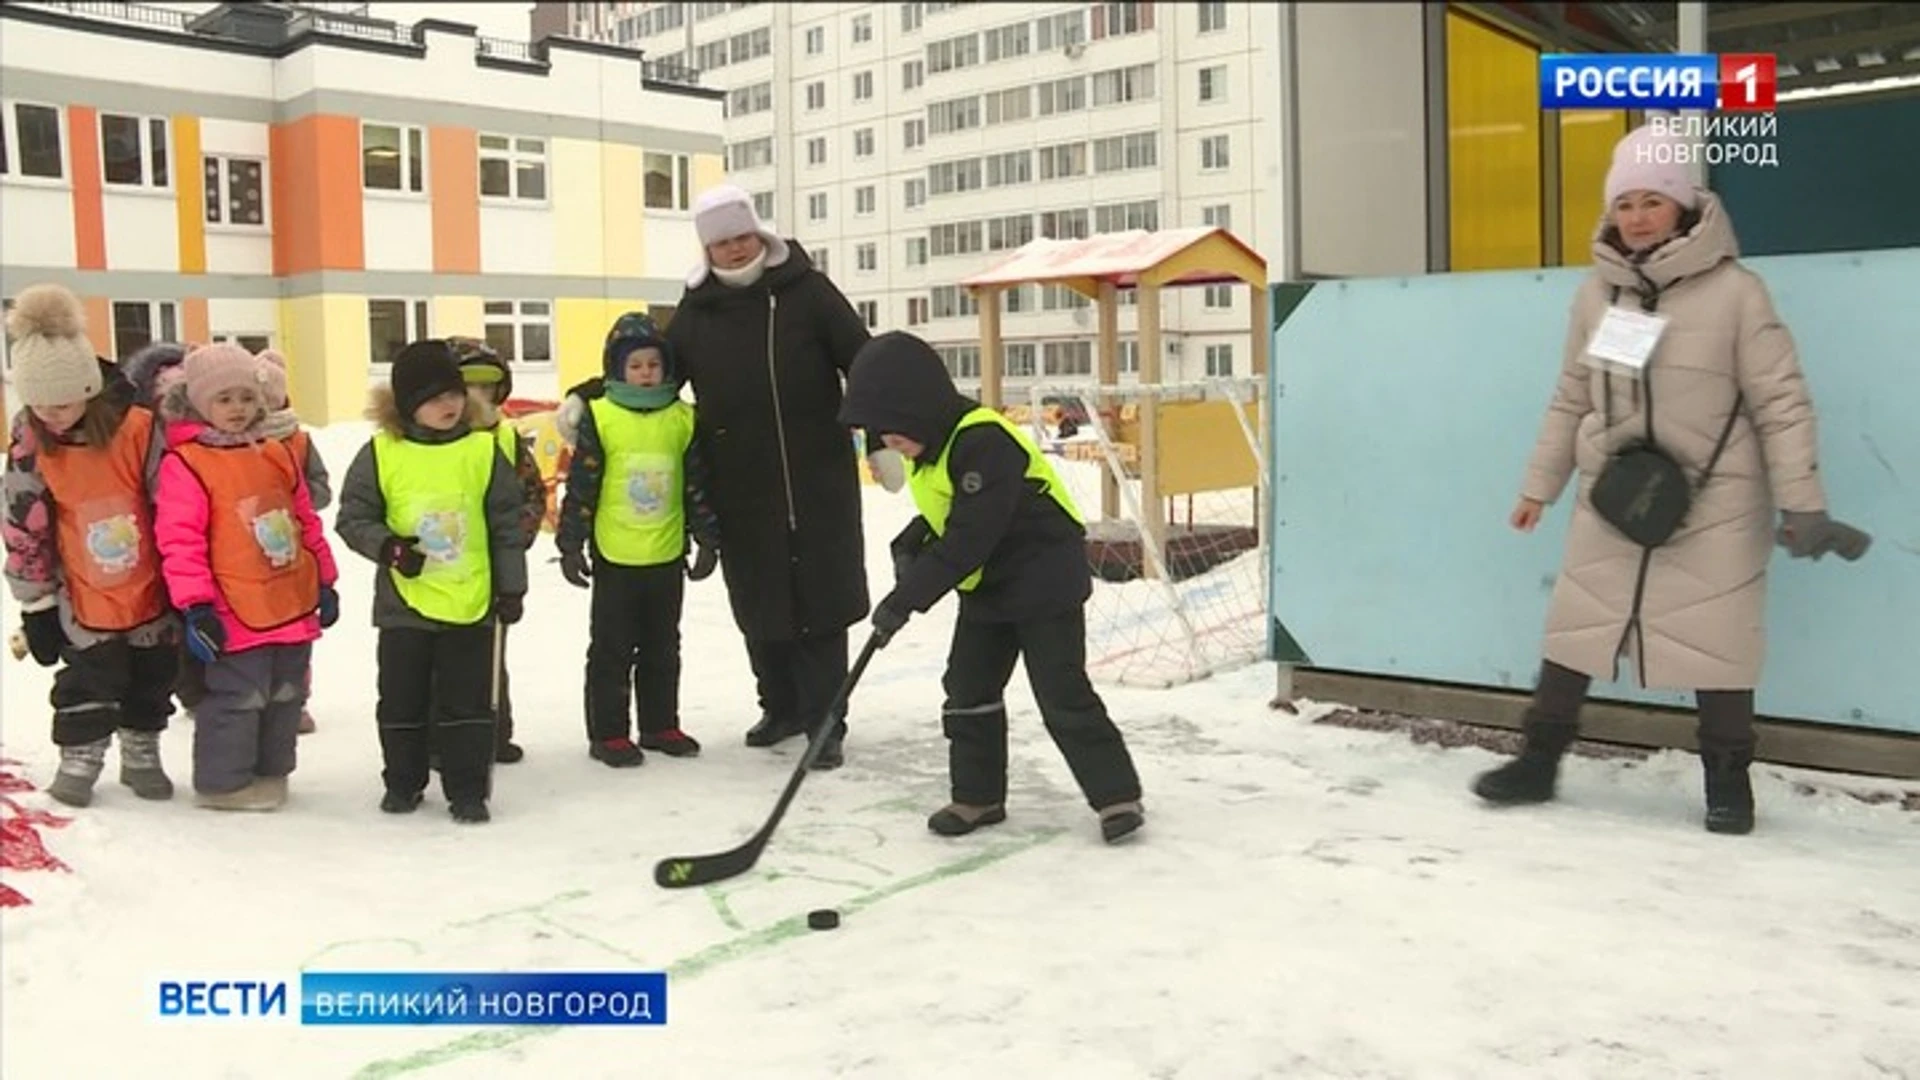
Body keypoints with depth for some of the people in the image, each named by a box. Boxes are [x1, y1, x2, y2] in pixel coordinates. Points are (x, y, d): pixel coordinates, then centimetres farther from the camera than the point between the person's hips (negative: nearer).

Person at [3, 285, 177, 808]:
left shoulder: (138, 428, -17)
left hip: (152, 593, 0)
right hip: (85, 602, 0)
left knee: (151, 682, 14)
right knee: (87, 684, 7)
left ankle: (141, 753, 32)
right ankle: (79, 758, 25)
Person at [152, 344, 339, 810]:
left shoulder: (279, 453, 9)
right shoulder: (184, 463, -10)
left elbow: (307, 520, 16)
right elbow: (180, 539, -13)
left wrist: (325, 580, 15)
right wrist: (196, 605, -17)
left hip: (295, 606, 7)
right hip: (236, 615, -6)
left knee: (286, 696, 16)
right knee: (238, 700, 1)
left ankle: (271, 772, 32)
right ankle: (224, 782, 18)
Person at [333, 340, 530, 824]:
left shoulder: (484, 450, -2)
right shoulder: (381, 453, -4)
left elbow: (507, 524, 3)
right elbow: (352, 517, 2)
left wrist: (511, 587, 3)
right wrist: (388, 547, -16)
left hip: (471, 602, 0)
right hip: (404, 603, 1)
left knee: (468, 702, 5)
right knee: (402, 701, 13)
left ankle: (468, 790, 16)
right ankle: (402, 782, 31)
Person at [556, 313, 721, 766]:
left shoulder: (682, 419, 2)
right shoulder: (600, 418, -7)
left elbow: (698, 485, 7)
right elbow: (581, 486, -5)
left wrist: (708, 540, 6)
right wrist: (571, 544, -6)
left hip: (667, 555, 3)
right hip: (614, 555, -3)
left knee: (662, 648, 15)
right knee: (612, 649, 7)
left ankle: (660, 725, 27)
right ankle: (607, 733, 16)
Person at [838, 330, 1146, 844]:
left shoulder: (984, 442, -28)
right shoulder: (930, 447, 3)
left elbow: (968, 539, -30)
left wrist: (907, 598, -27)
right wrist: (910, 544, -4)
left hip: (1045, 583, -9)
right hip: (986, 587, 9)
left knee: (1063, 696, -6)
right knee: (968, 690, 9)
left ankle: (1118, 796, 5)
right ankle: (977, 795, 20)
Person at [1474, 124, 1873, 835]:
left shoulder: (1733, 290, -8)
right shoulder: (1596, 293, 4)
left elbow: (1781, 402, -7)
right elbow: (1571, 401, 11)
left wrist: (1801, 503, -10)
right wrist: (1539, 485, 12)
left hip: (1713, 502, -3)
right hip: (1611, 497, 4)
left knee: (1715, 640, 3)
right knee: (1575, 626, 6)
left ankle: (1728, 778, 21)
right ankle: (1539, 759, 19)